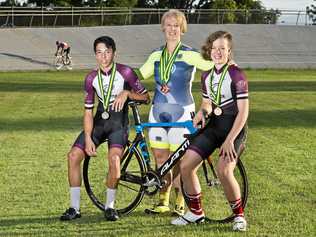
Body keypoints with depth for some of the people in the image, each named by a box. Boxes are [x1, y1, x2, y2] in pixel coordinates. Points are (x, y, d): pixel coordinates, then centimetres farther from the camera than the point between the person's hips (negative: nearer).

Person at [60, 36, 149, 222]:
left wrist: (126, 93, -24)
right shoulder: (92, 78, 1)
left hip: (118, 123, -4)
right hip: (99, 121, 4)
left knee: (114, 158, -30)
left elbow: (145, 97, -5)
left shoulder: (125, 72, -9)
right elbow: (88, 111, 2)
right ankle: (75, 208, -3)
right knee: (74, 155, -13)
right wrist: (88, 138, -9)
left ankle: (110, 206, -12)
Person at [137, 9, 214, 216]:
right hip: (158, 112, 5)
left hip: (181, 112, -5)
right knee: (160, 157, 6)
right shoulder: (157, 55, 11)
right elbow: (138, 76, 12)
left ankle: (180, 205, 8)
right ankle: (163, 202, 17)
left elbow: (213, 65, -15)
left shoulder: (190, 55, -4)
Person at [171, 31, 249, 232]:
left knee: (224, 170, -27)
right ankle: (196, 212, 13)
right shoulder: (207, 75, 9)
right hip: (213, 126, 7)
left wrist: (229, 140, -21)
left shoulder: (236, 75, -12)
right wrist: (199, 116, -3)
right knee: (185, 166, -6)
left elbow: (243, 112, -15)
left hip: (234, 128, -6)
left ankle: (239, 215, -6)